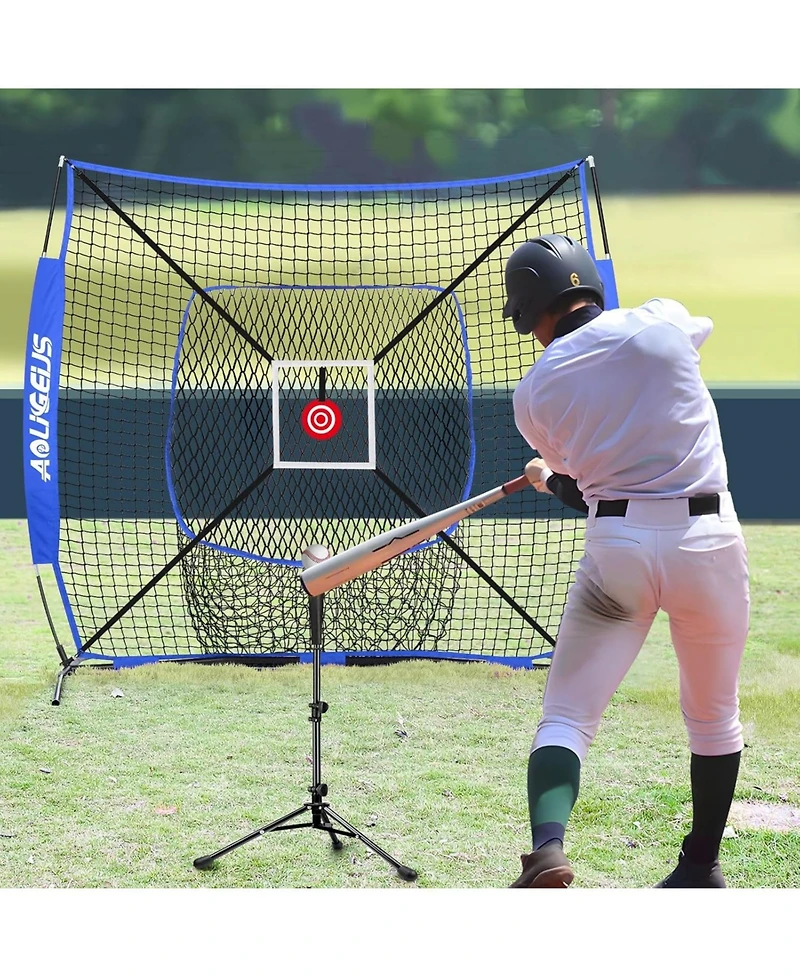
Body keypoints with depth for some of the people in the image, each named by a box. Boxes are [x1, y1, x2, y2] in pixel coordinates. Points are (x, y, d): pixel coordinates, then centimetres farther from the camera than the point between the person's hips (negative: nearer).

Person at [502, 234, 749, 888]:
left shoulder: (536, 392, 3)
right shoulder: (664, 324, 1)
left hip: (616, 547, -1)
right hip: (709, 540, 1)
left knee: (567, 716, 3)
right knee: (715, 716, 20)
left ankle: (548, 846, -22)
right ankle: (702, 867, 30)